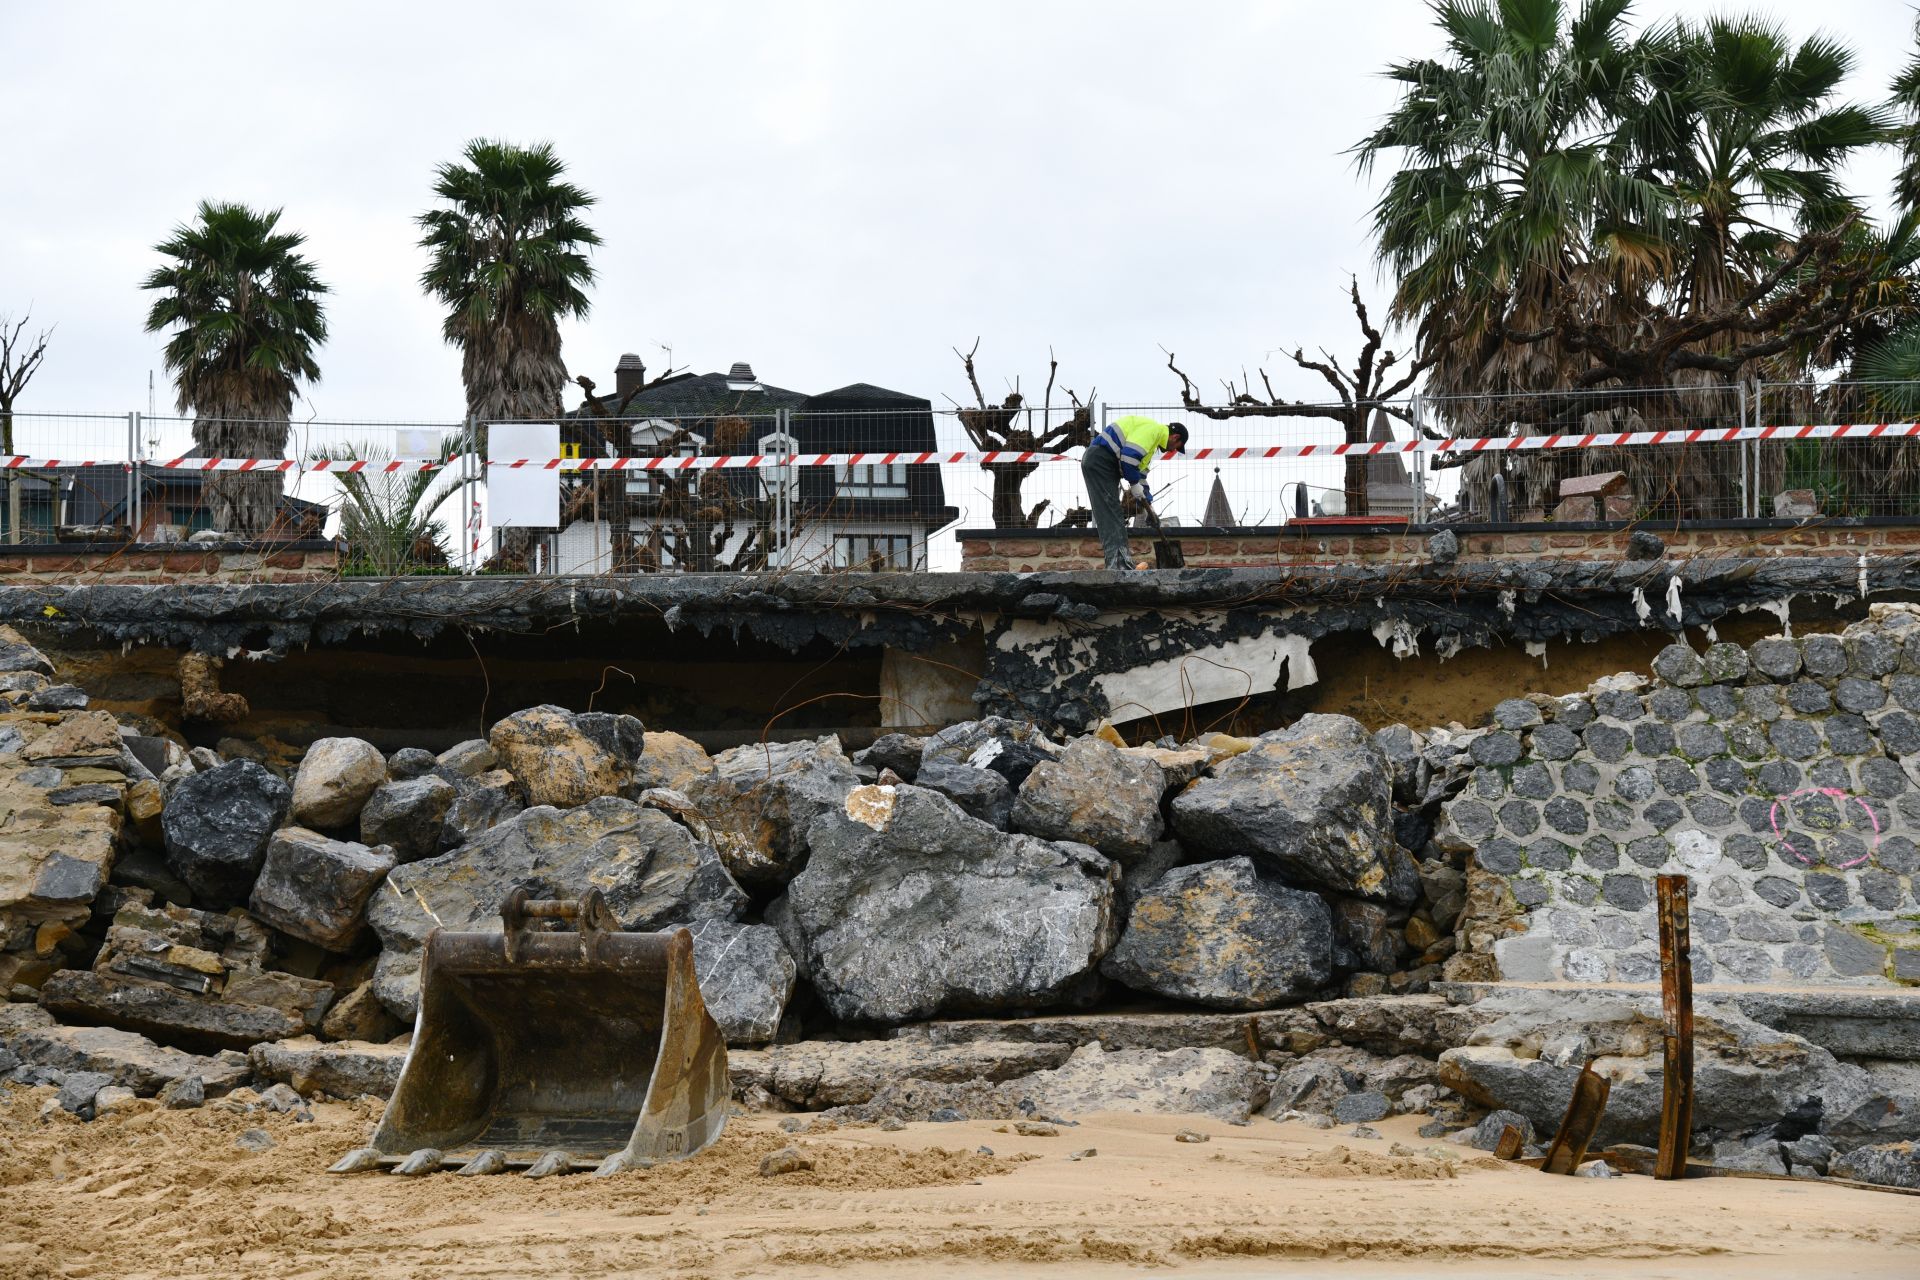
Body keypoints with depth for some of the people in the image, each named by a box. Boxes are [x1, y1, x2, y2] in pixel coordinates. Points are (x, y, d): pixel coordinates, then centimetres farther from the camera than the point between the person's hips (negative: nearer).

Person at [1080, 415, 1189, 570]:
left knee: (1113, 516, 10)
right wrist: (1135, 484, -11)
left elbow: (1140, 475, 27)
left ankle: (1119, 563, 11)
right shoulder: (1153, 429, -9)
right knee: (1111, 516, -15)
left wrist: (1148, 503, 23)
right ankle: (1119, 564, -21)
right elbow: (1129, 455, -22)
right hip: (1100, 462, -11)